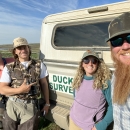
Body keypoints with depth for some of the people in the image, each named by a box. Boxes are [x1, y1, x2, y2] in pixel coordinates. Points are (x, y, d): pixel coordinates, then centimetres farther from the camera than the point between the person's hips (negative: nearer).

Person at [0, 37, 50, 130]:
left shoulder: (39, 65, 0)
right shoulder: (9, 68, -3)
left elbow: (44, 84, 6)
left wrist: (47, 103, 8)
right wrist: (20, 90, -20)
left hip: (31, 107, 0)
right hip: (13, 106, 1)